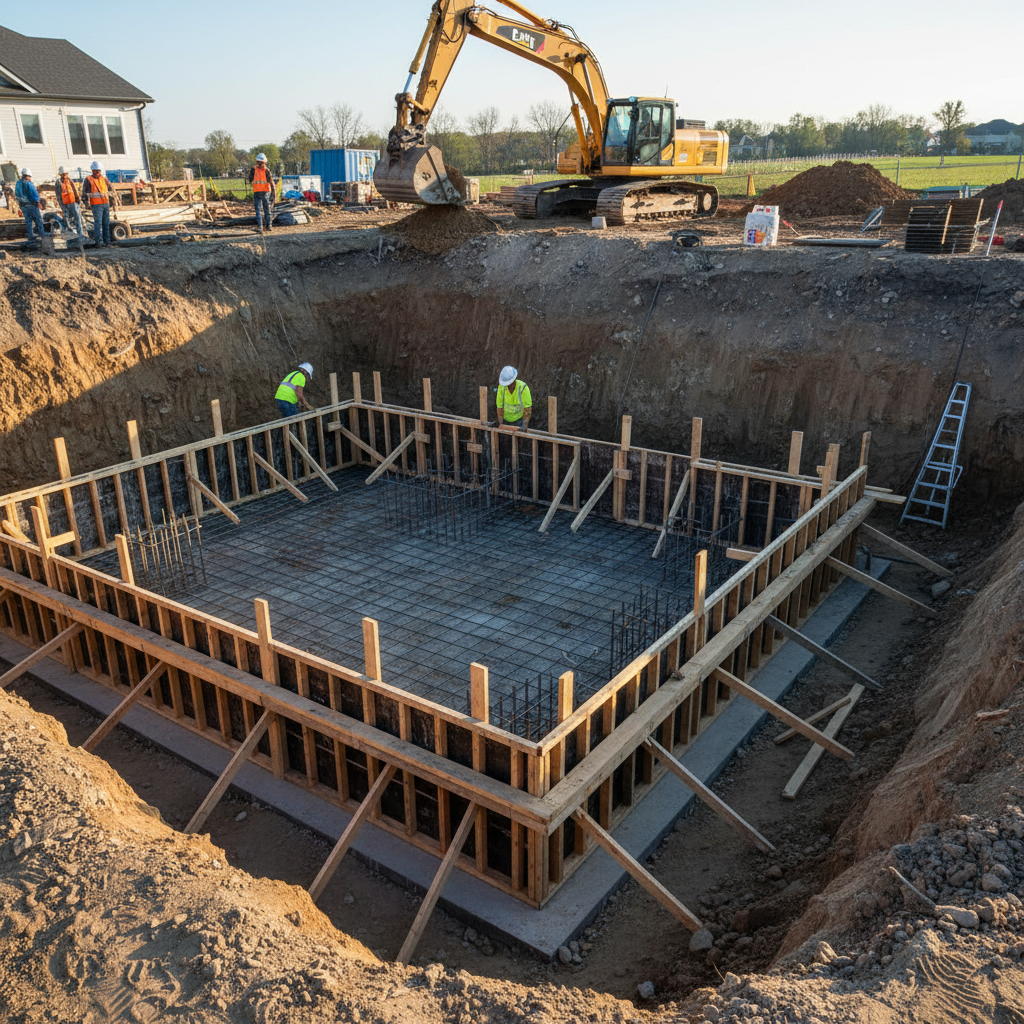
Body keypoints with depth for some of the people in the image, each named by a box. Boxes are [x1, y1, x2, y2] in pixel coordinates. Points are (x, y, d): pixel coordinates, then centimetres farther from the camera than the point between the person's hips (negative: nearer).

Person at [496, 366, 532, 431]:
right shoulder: (501, 386, -16)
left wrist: (525, 426, -28)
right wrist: (500, 424, -16)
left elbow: (527, 408, -23)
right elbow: (500, 406, -12)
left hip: (519, 418, -2)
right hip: (505, 418, 2)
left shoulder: (523, 387, -24)